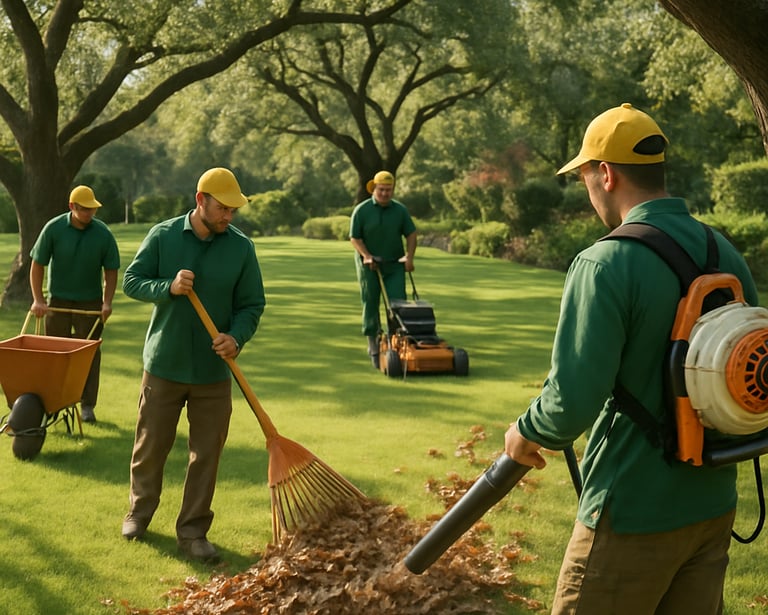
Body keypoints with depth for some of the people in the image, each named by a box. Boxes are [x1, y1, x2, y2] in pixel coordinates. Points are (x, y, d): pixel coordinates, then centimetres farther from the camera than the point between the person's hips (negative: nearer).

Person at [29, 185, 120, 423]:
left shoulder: (103, 233, -9)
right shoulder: (54, 228, -10)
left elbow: (111, 271, 0)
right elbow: (37, 265, -4)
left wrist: (107, 303, -10)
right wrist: (38, 300, -10)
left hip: (90, 303, 0)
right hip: (58, 301, 0)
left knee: (89, 354, 1)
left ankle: (87, 405, 9)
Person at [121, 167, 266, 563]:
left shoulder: (241, 248, -3)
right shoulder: (162, 236, -5)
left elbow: (252, 304, 1)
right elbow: (131, 281, -3)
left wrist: (237, 337, -19)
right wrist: (169, 287, -21)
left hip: (213, 371, 1)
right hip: (164, 364, -1)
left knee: (206, 455, 4)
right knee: (150, 445, 12)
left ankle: (193, 532, 17)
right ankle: (139, 512, 35)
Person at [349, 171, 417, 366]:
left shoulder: (400, 210, -1)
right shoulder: (361, 210, -7)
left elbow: (411, 234, 3)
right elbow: (355, 238, -5)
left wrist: (409, 257, -9)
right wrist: (366, 255, -18)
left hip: (394, 264, 2)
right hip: (369, 264, -2)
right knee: (370, 304, 3)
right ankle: (373, 344, 14)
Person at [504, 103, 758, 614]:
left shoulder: (604, 265, -19)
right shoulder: (725, 254, 3)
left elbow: (573, 402, -23)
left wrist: (527, 433, -3)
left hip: (635, 514, -7)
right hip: (715, 507, 7)